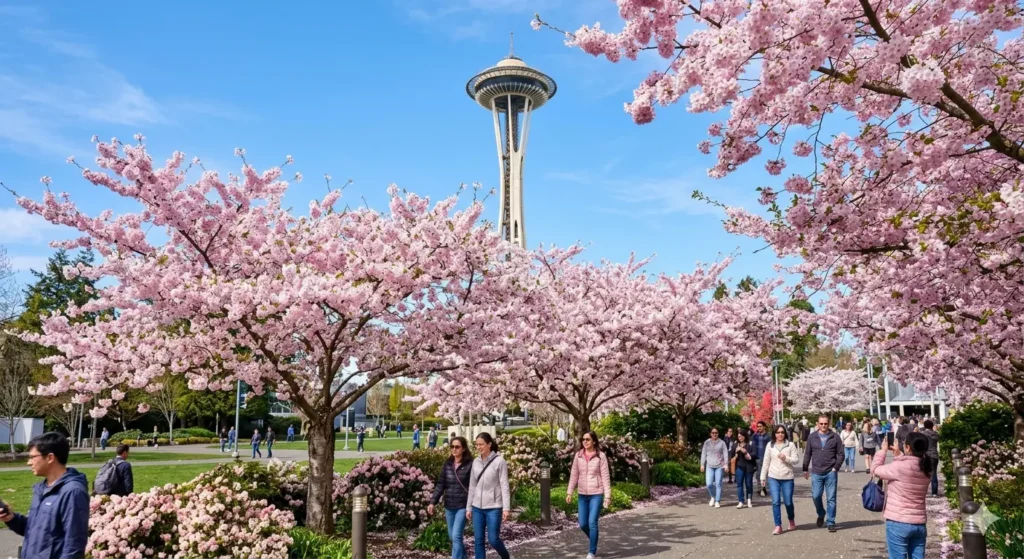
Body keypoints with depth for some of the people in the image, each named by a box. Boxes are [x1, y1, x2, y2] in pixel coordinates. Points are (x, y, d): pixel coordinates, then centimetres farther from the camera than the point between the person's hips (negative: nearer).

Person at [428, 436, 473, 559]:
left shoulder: (470, 464, -11)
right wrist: (433, 502, -2)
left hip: (463, 506, -6)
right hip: (449, 506, 6)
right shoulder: (447, 464, 4)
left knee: (456, 536, -11)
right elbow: (440, 484, 6)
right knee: (452, 536, 15)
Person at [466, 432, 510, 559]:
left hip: (493, 507, -5)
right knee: (478, 540, 6)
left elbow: (504, 486, -10)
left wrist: (506, 508, -15)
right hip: (477, 507, 5)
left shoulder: (499, 461, -8)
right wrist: (468, 507, 12)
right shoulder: (475, 462, 7)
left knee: (493, 539, -2)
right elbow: (472, 486, 12)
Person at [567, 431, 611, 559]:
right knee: (583, 524, 8)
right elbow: (574, 475, 7)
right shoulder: (578, 455, 3)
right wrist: (569, 492, 2)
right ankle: (594, 543, 37)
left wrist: (608, 496, -10)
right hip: (582, 495, 4)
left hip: (596, 494, -4)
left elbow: (605, 476, -7)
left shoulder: (600, 456, -7)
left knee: (592, 523, -9)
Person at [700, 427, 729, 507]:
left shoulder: (722, 442, 3)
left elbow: (725, 453, 1)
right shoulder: (707, 442, 7)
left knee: (718, 484, -2)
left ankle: (717, 501, 9)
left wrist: (726, 464, -7)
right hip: (709, 466, 1)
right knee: (709, 484, -7)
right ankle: (713, 497, 20)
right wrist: (702, 464, 4)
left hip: (719, 466, -1)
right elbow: (703, 454, 8)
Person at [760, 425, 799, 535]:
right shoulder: (770, 445, 4)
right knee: (776, 502, -5)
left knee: (788, 502, 5)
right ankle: (778, 526, 1)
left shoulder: (791, 445, -1)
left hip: (787, 478, -1)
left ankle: (792, 521, 33)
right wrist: (763, 477, 7)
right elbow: (766, 462, 7)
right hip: (773, 477, 1)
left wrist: (786, 458, -21)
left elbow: (796, 460, -4)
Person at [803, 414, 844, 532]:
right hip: (816, 472, 1)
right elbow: (807, 454, 8)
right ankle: (821, 514, 28)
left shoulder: (835, 437, -1)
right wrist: (805, 469, 6)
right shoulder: (812, 437, 3)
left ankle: (831, 522, 13)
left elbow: (840, 454, 2)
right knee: (816, 496, 0)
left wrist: (835, 468, -7)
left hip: (831, 473, -1)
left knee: (831, 498, 2)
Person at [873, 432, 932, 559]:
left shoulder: (900, 467, -18)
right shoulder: (926, 470, 2)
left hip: (898, 523, -6)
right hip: (920, 524, 6)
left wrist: (883, 450, 9)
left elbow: (876, 469, -3)